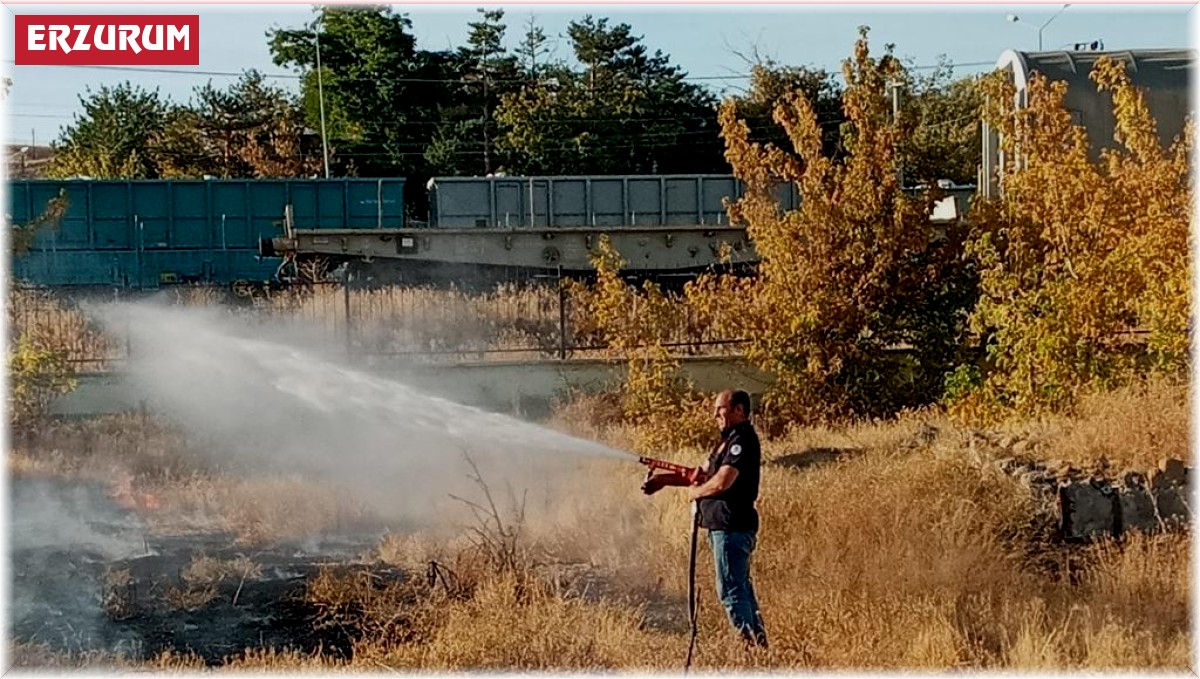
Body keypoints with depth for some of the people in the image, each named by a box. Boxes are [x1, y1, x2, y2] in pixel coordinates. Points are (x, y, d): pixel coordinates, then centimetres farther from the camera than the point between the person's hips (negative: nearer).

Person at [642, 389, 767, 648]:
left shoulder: (742, 440, -15)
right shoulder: (730, 439, 19)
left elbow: (721, 482, -23)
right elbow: (704, 474, 22)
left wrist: (695, 492, -5)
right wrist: (665, 479, 15)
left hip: (731, 527, -11)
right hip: (728, 526, 11)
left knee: (731, 590, -9)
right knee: (741, 587, 15)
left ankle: (752, 641, -8)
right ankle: (759, 642, 20)